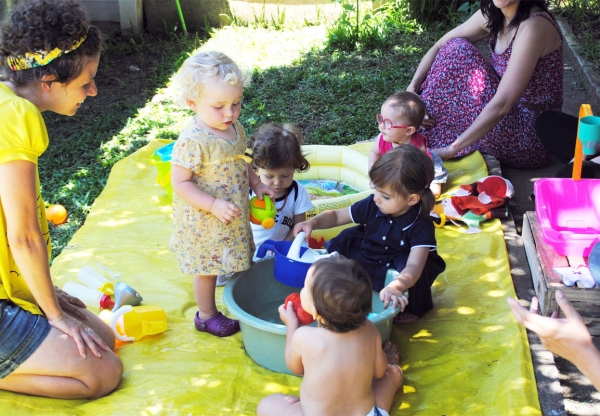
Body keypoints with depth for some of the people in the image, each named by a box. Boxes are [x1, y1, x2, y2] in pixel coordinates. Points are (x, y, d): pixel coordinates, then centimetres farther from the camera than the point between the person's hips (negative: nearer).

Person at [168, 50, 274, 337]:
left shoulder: (234, 128, -3)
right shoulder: (193, 140, -28)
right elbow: (180, 183, -25)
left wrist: (256, 184, 1)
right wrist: (215, 205, -30)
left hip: (234, 215, 7)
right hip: (204, 221, -7)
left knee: (235, 260, 23)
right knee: (208, 268, 12)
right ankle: (207, 315, 33)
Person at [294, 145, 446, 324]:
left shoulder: (421, 227, -31)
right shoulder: (372, 205, -18)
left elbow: (413, 266, -44)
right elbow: (337, 216, -5)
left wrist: (395, 287, -64)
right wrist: (313, 222, -25)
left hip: (399, 272, -4)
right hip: (370, 260, 4)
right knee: (348, 238, -12)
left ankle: (413, 307, -5)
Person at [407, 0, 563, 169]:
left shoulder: (533, 26, -25)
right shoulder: (492, 14, -1)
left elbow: (502, 105, -31)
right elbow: (439, 47, 7)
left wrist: (450, 150, -31)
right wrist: (412, 90, -10)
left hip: (530, 138, -8)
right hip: (514, 120, 8)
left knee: (457, 54, -14)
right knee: (454, 48, 0)